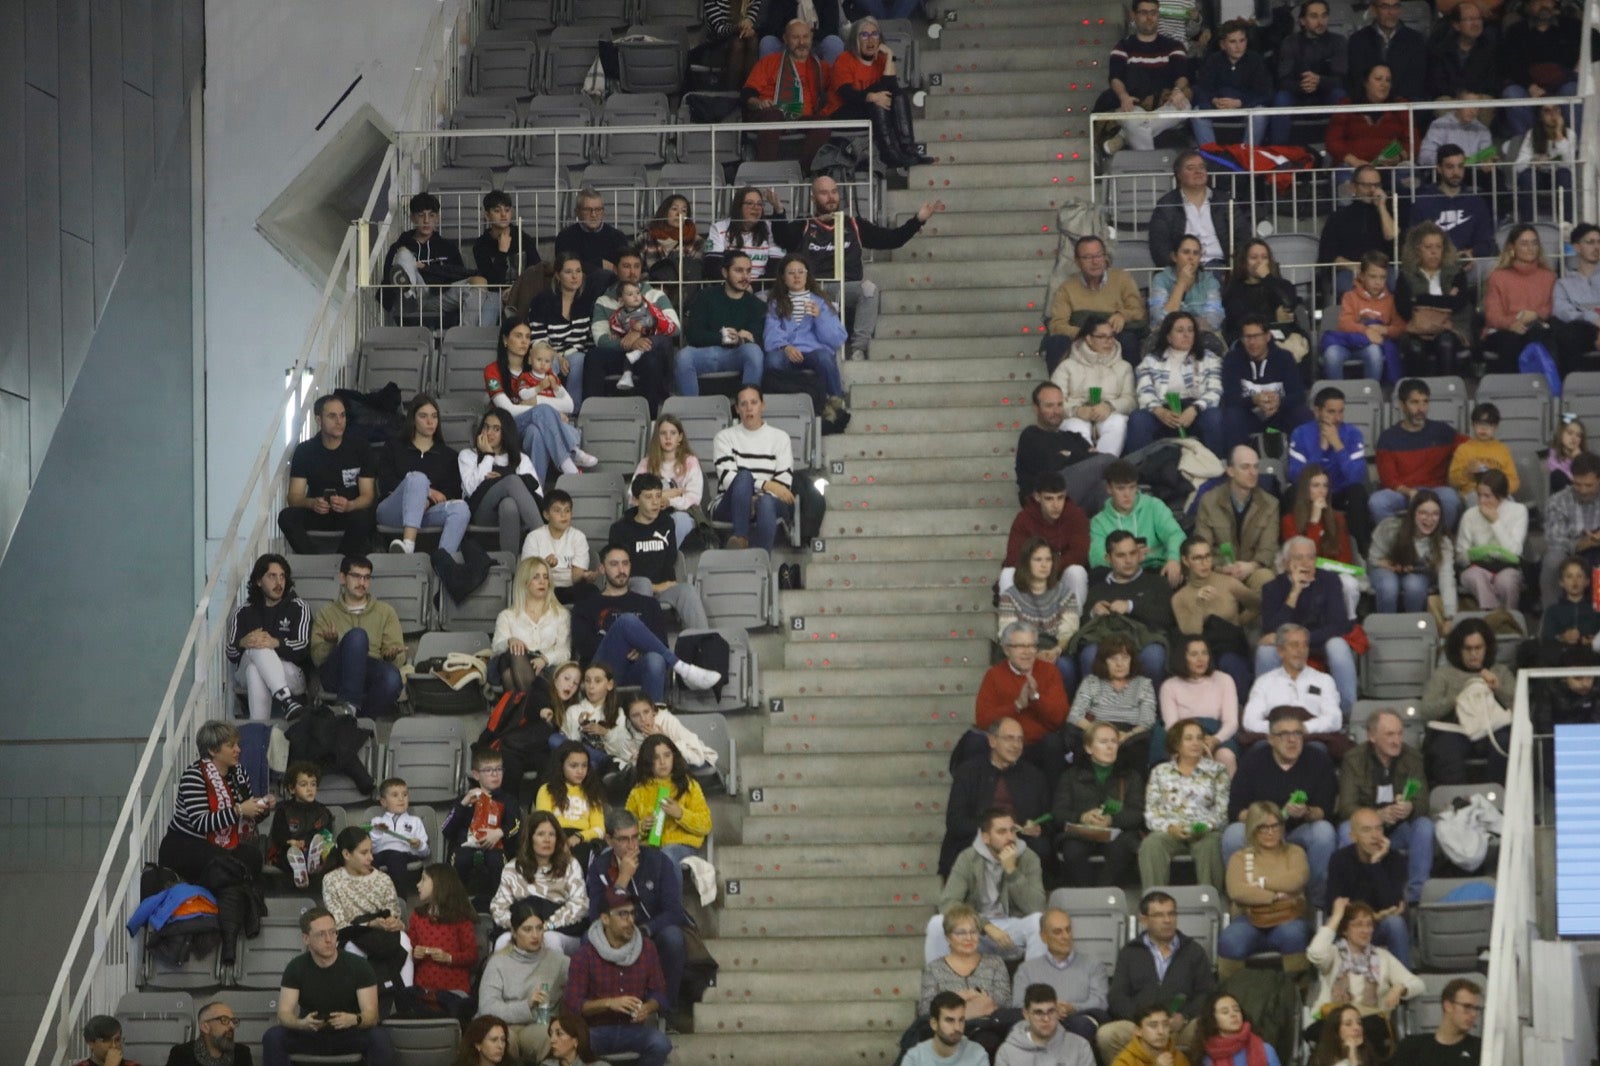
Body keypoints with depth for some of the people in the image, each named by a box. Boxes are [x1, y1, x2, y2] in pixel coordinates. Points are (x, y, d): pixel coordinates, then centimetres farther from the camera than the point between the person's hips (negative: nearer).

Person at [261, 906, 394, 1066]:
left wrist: (355, 1020, -41)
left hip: (349, 1034, -1)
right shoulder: (296, 968, -6)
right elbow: (284, 1013, -14)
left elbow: (371, 1014, -16)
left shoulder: (358, 965, -10)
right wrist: (302, 1023, -39)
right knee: (273, 1037, -27)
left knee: (381, 1037, -33)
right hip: (310, 1035, 1)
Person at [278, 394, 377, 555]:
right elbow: (294, 497, -5)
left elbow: (368, 496, -5)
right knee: (287, 516, -28)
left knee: (363, 519, -36)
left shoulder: (360, 450, 0)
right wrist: (312, 503, -29)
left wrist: (349, 505, -30)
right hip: (317, 512, 2)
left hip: (351, 512, -2)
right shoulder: (305, 450, 2)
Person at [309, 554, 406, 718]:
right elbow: (317, 658, 11)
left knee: (392, 677, -38)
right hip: (336, 677, -1)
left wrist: (392, 656, -10)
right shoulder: (326, 613, 23)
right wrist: (330, 644, -12)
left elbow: (400, 658, 14)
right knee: (357, 635, -34)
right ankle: (349, 704, -41)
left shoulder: (385, 612, 25)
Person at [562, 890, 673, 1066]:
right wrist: (609, 1003, -23)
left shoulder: (646, 949, 4)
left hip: (633, 1027, 3)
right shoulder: (585, 955, -5)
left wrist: (648, 1008, -15)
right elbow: (571, 1003, -9)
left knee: (660, 1044, -30)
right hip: (596, 1030, -3)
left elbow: (659, 993, 9)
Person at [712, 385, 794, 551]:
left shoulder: (779, 437, 14)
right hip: (730, 507, 0)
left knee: (766, 503, -38)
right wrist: (766, 485, -17)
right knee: (744, 476, -33)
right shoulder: (725, 436, 11)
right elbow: (727, 478, -5)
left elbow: (785, 481, 3)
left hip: (770, 502, 0)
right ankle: (740, 537, -45)